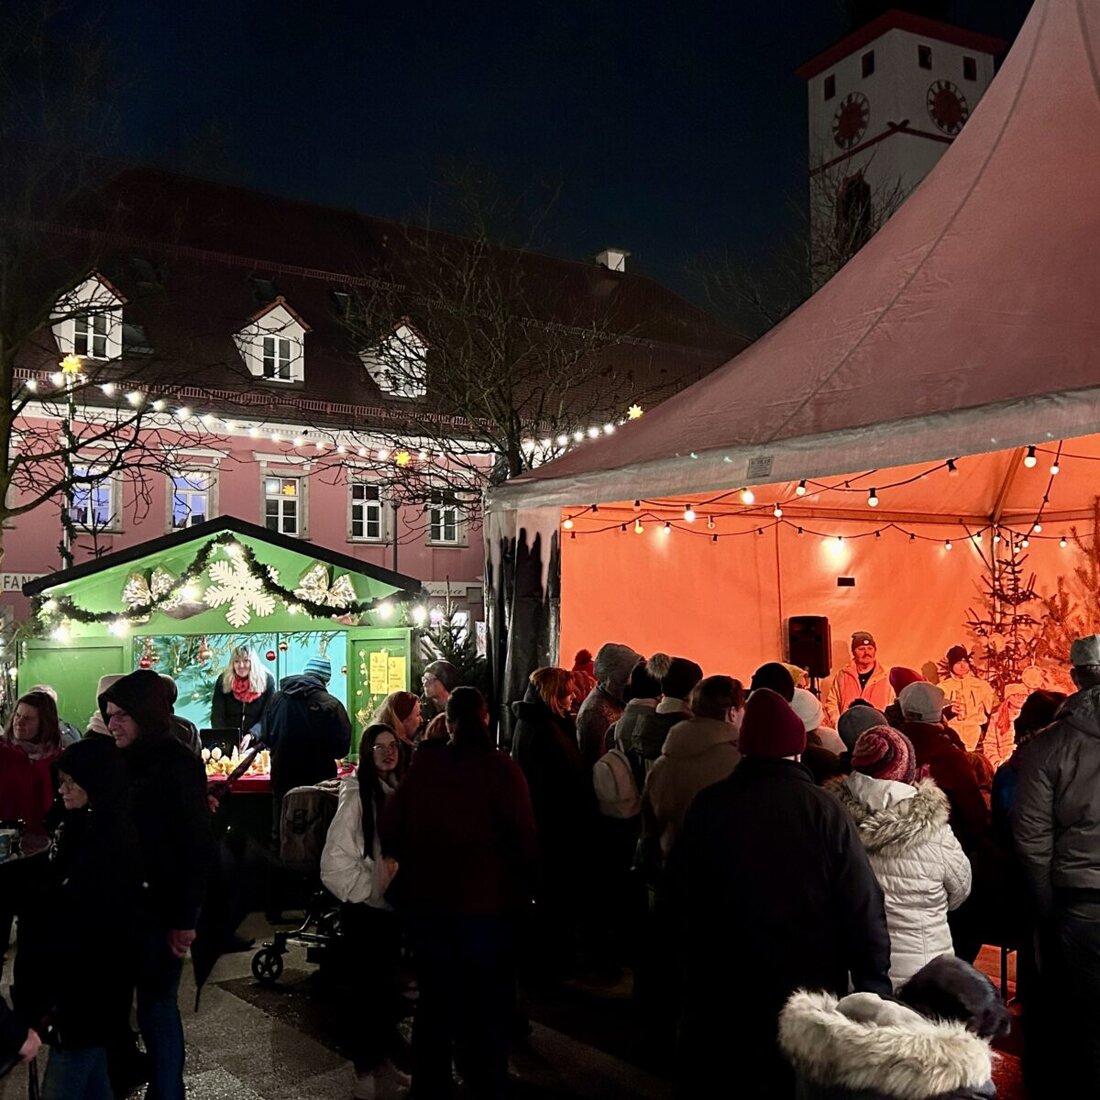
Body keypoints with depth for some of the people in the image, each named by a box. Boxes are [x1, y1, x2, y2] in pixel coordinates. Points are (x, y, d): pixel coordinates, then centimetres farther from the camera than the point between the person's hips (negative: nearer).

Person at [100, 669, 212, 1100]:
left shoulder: (179, 766, -13)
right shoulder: (123, 763, 6)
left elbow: (197, 848, -14)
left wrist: (184, 918, -16)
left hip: (161, 907, -6)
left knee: (156, 1005, 3)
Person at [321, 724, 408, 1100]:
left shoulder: (397, 790, 2)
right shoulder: (357, 795, -17)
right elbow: (335, 859, -18)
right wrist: (367, 888, -14)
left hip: (392, 904, 6)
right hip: (363, 906, -6)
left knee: (387, 982, 17)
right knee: (363, 985, 6)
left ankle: (385, 1061, 32)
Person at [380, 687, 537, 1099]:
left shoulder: (422, 766, -5)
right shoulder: (502, 768, -14)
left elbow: (389, 830, -2)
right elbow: (524, 837, -15)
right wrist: (522, 888, 0)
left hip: (426, 899, 3)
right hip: (485, 900, -3)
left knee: (436, 999, 19)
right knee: (487, 1003, 14)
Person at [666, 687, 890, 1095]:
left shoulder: (707, 806, -10)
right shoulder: (823, 809, -16)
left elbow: (679, 897, 0)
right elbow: (863, 908, -15)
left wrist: (693, 953, 15)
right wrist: (873, 986, -5)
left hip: (719, 990, 2)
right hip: (808, 991, -1)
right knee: (796, 1084, 19)